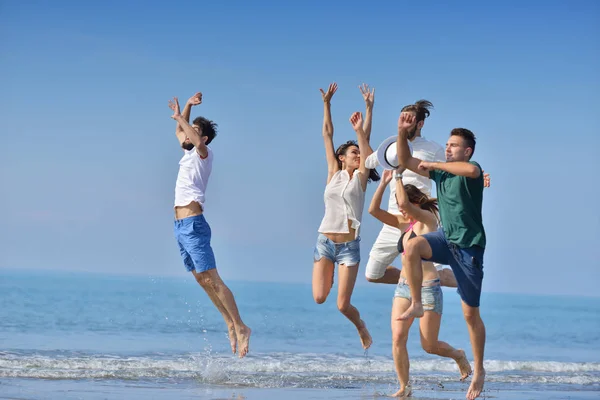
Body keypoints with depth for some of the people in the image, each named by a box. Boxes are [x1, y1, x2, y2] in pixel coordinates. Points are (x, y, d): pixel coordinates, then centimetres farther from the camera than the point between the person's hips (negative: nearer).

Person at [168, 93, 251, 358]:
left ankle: (240, 328, -15)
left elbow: (197, 141, -27)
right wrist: (188, 106, 23)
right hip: (181, 226, 9)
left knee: (212, 278, -14)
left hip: (193, 225, -9)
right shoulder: (189, 154, 19)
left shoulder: (203, 154, -4)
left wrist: (179, 117, -18)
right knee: (201, 279, 7)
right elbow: (180, 132, 35)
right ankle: (230, 324, 9)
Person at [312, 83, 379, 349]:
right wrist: (327, 104, 3)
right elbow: (327, 135, 7)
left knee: (343, 305, -7)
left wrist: (368, 109, -8)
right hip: (325, 241, 2)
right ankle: (330, 276, 28)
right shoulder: (334, 173, 8)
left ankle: (360, 325, 25)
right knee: (319, 298, -6)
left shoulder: (360, 177, 4)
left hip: (349, 245, -2)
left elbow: (365, 139, -3)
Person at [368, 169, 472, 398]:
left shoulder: (428, 219, -7)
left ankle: (459, 356, 30)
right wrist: (384, 182, -3)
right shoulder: (403, 224, 12)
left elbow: (404, 203, -24)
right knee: (398, 337, -13)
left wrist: (398, 176, -16)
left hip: (428, 287, -6)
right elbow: (374, 210, 3)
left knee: (429, 346, 0)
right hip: (403, 287, 6)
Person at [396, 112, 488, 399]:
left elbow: (471, 170, -37)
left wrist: (433, 165, -27)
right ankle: (417, 305, -14)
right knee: (412, 246, -30)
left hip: (469, 246, -5)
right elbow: (405, 161, 12)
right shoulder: (440, 171, 9)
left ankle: (479, 370, 18)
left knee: (471, 314, 3)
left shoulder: (471, 169, -11)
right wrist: (403, 133, -5)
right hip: (446, 238, 5)